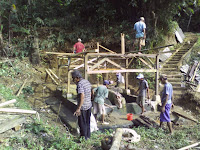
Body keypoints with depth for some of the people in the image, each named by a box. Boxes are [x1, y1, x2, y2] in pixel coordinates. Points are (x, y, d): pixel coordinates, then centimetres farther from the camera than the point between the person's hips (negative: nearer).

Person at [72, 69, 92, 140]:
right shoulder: (87, 82, 7)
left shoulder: (80, 84, -20)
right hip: (89, 105, 9)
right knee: (87, 122, 19)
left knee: (82, 123, 4)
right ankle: (88, 136, 30)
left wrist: (78, 108, -27)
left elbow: (82, 96, -28)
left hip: (82, 107, -9)